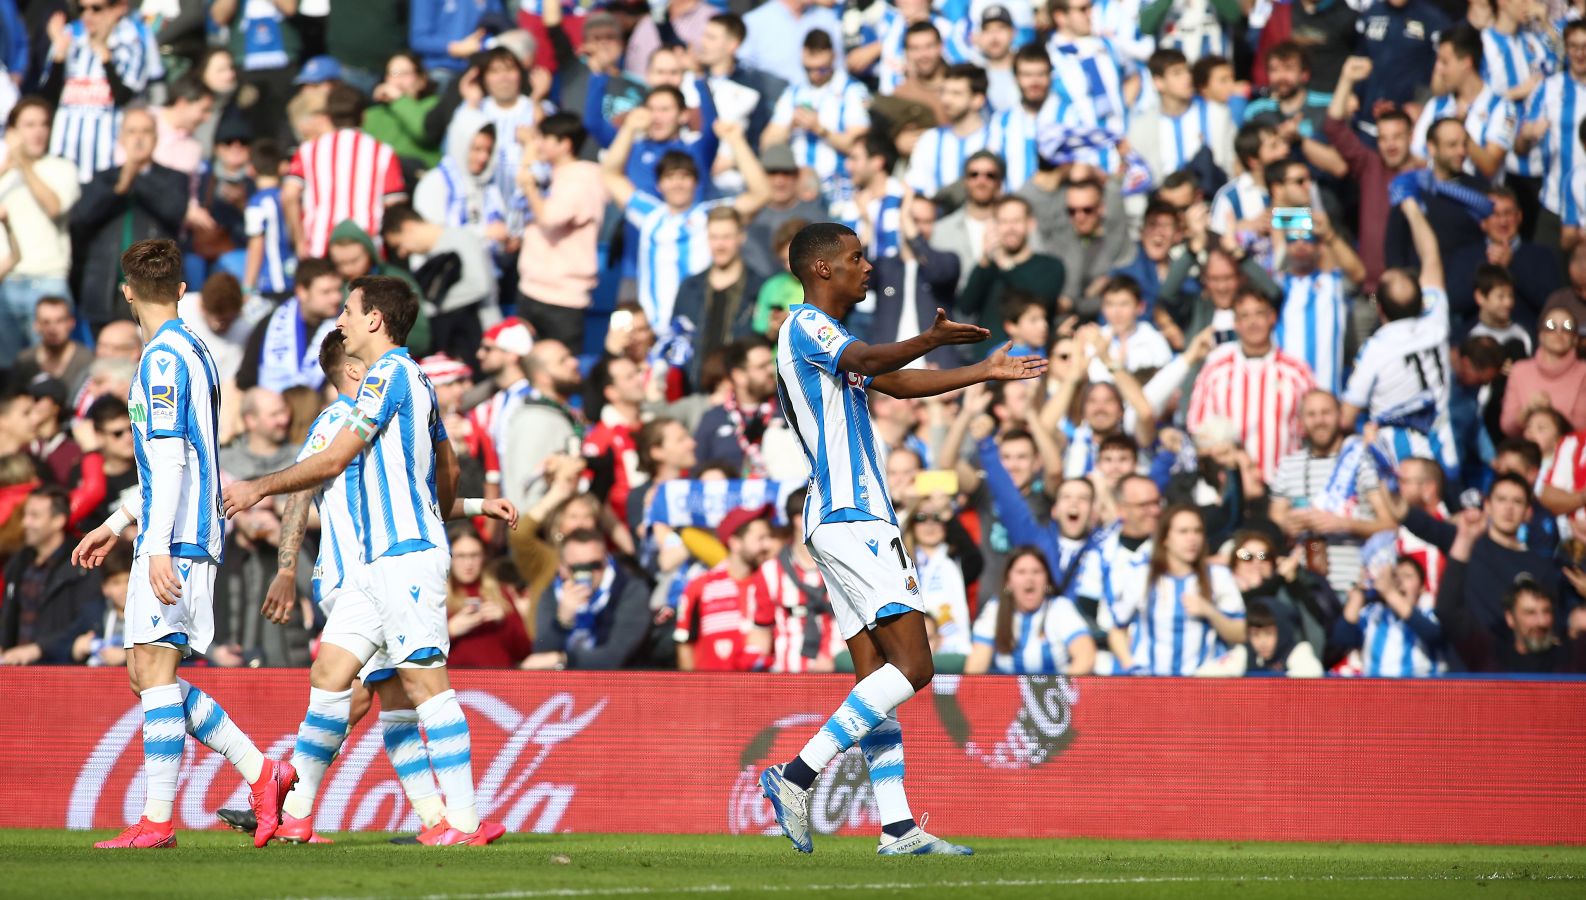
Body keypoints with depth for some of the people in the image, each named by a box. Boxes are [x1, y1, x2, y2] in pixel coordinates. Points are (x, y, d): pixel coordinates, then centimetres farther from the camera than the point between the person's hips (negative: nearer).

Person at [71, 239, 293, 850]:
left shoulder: (163, 357, -10)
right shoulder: (191, 351, 20)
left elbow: (170, 456, -18)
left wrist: (158, 546, -23)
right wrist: (117, 525, 31)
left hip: (175, 539, -10)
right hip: (187, 535, 10)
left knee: (154, 667, -11)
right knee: (146, 672, 10)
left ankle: (157, 820, -13)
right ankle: (262, 774, 8)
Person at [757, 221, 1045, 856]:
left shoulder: (828, 336, 23)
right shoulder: (804, 326, -8)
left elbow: (897, 382, 38)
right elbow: (867, 362, -29)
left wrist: (985, 372, 42)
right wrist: (931, 342, -46)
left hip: (853, 518, 11)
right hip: (850, 519, -11)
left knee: (879, 677, 6)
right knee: (911, 666, -15)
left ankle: (898, 828, 3)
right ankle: (797, 775, -17)